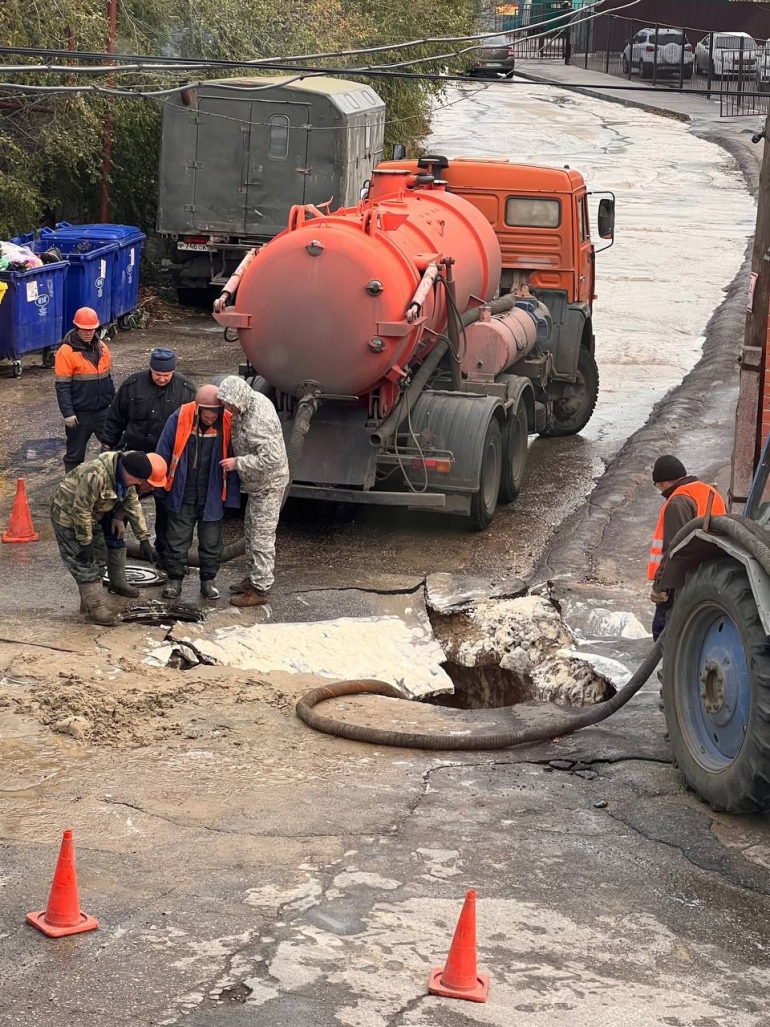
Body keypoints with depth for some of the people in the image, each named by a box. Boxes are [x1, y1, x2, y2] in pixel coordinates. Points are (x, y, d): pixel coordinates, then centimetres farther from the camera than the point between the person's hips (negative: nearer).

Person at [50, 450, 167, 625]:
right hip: (68, 514, -9)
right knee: (84, 560, -10)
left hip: (90, 516, 9)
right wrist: (85, 543, -25)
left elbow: (133, 505, 3)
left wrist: (143, 538, 3)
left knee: (98, 557, 17)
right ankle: (94, 606, -9)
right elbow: (80, 510, -33)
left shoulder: (126, 474, -10)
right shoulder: (96, 476, -39)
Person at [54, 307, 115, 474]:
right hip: (79, 414, -5)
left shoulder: (102, 348, 6)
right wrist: (68, 413, -18)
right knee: (75, 453, 7)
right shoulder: (66, 351, -13)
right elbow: (62, 387, -14)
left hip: (103, 410, 5)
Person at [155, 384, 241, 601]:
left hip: (212, 497, 1)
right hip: (182, 496, -1)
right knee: (177, 540, 9)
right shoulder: (179, 419, -15)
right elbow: (163, 453, -4)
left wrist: (231, 494, -3)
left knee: (211, 541, 12)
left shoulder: (227, 424, -12)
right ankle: (174, 580, 22)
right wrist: (160, 485, 0)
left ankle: (208, 581, 26)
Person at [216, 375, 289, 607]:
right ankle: (255, 577, 34)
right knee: (251, 530, 21)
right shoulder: (249, 402, -1)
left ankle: (261, 589, 4)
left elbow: (271, 457, -35)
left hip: (268, 485, -10)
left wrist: (238, 463, -27)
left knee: (262, 535, -3)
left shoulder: (260, 418, -31)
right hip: (256, 484, 10)